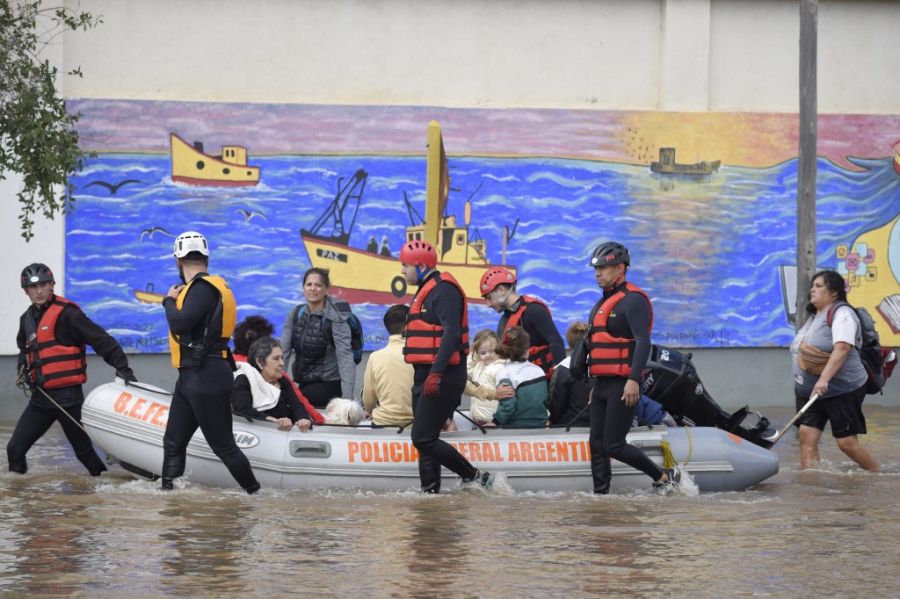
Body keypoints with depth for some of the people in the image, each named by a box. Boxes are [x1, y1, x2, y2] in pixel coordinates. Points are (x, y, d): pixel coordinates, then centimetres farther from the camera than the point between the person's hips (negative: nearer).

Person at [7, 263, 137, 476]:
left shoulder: (66, 313, -10)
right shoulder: (27, 318, 14)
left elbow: (101, 340, -14)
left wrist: (121, 366, -19)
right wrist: (23, 368, 14)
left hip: (68, 395, -7)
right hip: (41, 395, 7)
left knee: (83, 450, -1)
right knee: (15, 448, 3)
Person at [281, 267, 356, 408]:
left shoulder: (335, 318, -14)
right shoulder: (295, 314, 2)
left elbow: (345, 357, -23)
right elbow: (283, 350, -2)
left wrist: (347, 398, -34)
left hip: (329, 385, -6)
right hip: (303, 383, 6)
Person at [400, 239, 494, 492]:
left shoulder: (444, 290, -13)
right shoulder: (427, 290, 19)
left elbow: (451, 333, -24)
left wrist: (436, 373, -31)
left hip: (442, 378, -11)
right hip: (426, 376, 11)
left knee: (423, 438, -13)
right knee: (425, 439, 9)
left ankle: (474, 477, -6)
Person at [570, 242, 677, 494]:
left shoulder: (633, 300, -10)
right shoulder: (603, 302, 20)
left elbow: (643, 342, -20)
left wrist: (634, 380, -30)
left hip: (623, 385, -9)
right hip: (602, 384, 9)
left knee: (613, 445, -11)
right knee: (597, 445, 6)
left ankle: (663, 477, 3)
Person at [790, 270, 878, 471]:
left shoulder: (841, 313, -14)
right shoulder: (814, 315, 16)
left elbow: (842, 348, -28)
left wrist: (824, 378, -38)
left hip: (842, 391, -8)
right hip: (809, 391, 8)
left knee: (847, 442, -5)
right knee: (807, 437, -5)